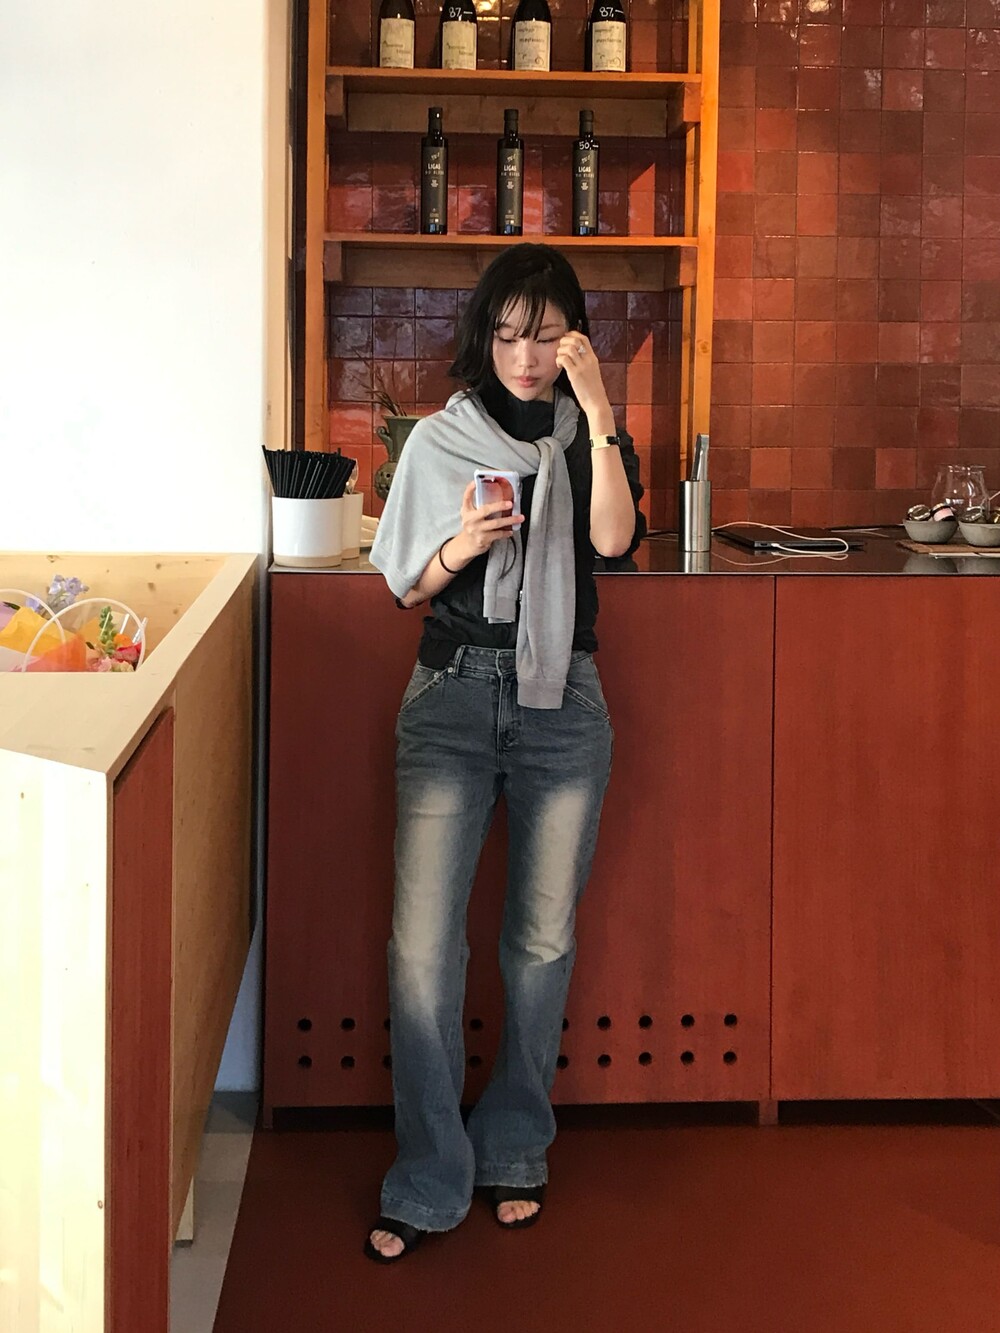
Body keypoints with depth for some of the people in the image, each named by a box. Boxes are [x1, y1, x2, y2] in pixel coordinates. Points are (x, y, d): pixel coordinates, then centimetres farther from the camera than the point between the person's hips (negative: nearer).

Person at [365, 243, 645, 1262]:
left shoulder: (594, 437, 6)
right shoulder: (441, 440, 5)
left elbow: (613, 538, -14)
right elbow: (405, 588, 7)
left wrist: (596, 407, -18)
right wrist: (462, 547, -13)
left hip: (561, 702, 1)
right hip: (452, 694, -1)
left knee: (543, 939, 8)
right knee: (423, 943, -9)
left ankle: (513, 1152, 25)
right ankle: (428, 1183, 2)